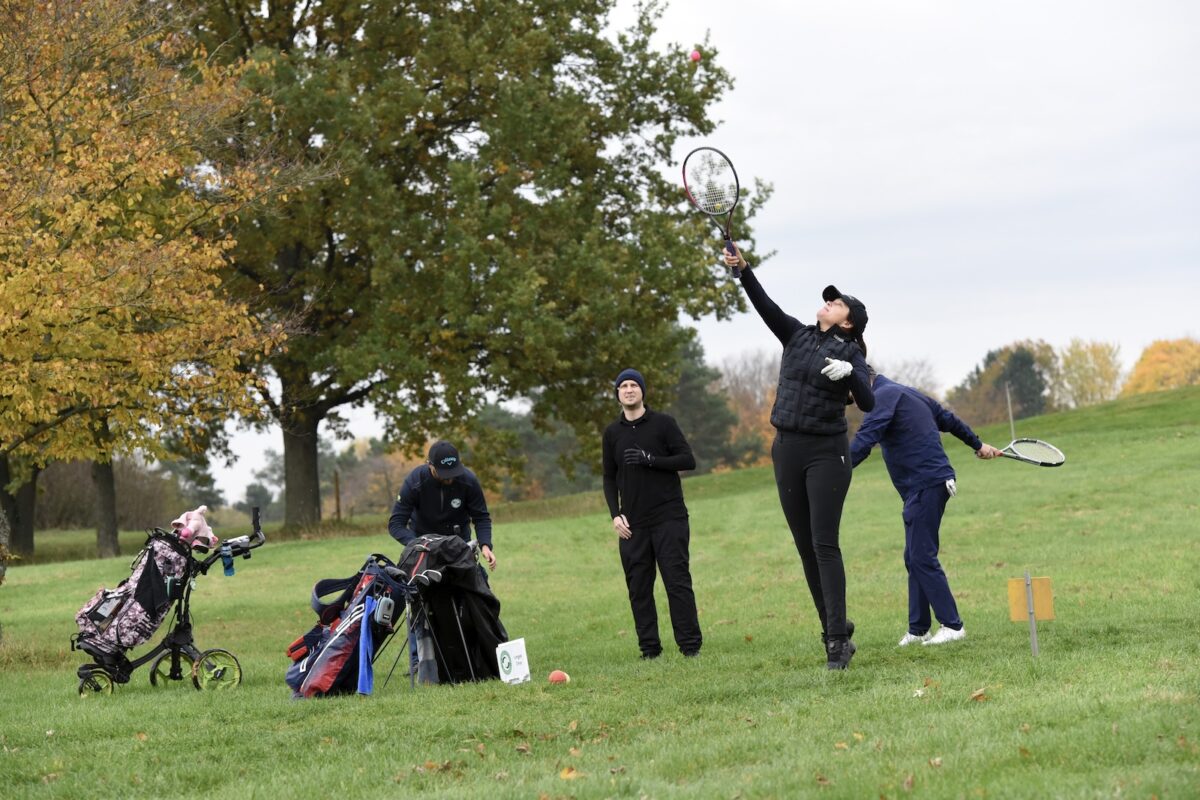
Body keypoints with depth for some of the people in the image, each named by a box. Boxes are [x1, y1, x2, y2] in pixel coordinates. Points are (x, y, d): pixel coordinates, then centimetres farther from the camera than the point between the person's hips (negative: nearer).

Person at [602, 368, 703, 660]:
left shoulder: (663, 423, 1)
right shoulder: (612, 433, 11)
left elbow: (688, 460, -4)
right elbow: (609, 478, 14)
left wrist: (650, 460, -16)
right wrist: (615, 514, 1)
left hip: (669, 518, -3)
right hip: (632, 523, 3)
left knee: (678, 581, -6)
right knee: (639, 588, 1)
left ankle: (690, 645, -3)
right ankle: (649, 648, 5)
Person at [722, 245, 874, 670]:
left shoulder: (850, 353, -3)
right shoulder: (797, 335, 10)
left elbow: (868, 403, -15)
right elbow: (765, 305, -2)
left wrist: (850, 374, -32)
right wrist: (743, 271, -16)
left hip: (827, 452, -5)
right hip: (787, 451, 5)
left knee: (825, 543, -12)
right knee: (805, 547, 6)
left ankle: (837, 639, -13)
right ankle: (835, 626, 14)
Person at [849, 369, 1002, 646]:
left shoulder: (885, 396, -9)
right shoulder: (908, 394, 21)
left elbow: (863, 442, -22)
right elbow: (948, 420, 32)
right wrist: (977, 444, 45)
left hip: (925, 485, -10)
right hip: (932, 483, 10)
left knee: (922, 558, -9)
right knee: (914, 558, 11)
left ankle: (952, 625, -9)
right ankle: (918, 629, 12)